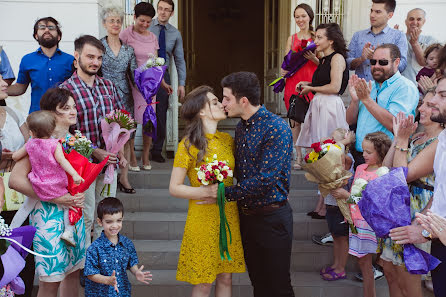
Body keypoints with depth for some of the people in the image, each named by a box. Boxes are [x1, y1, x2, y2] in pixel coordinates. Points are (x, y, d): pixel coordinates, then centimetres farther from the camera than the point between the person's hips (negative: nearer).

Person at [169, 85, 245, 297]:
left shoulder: (227, 140, 5)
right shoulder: (188, 145, -10)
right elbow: (174, 188, -10)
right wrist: (205, 191, -21)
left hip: (229, 216, 5)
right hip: (203, 218, -5)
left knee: (225, 277, 12)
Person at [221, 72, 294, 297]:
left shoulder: (277, 129, -18)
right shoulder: (241, 127, 8)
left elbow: (265, 179, -24)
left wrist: (225, 194, -19)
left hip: (271, 217, -7)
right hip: (246, 215, 7)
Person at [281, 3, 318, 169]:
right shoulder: (292, 39, 13)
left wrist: (312, 58, -15)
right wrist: (283, 70, -4)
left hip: (311, 82, -3)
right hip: (294, 82, 3)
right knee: (295, 120, 3)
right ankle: (299, 156, 12)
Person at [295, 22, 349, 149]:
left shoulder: (337, 58, -10)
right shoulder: (324, 59, 17)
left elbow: (335, 87, -18)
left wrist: (310, 88, -7)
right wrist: (306, 83, 11)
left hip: (330, 105, -9)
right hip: (318, 104, 9)